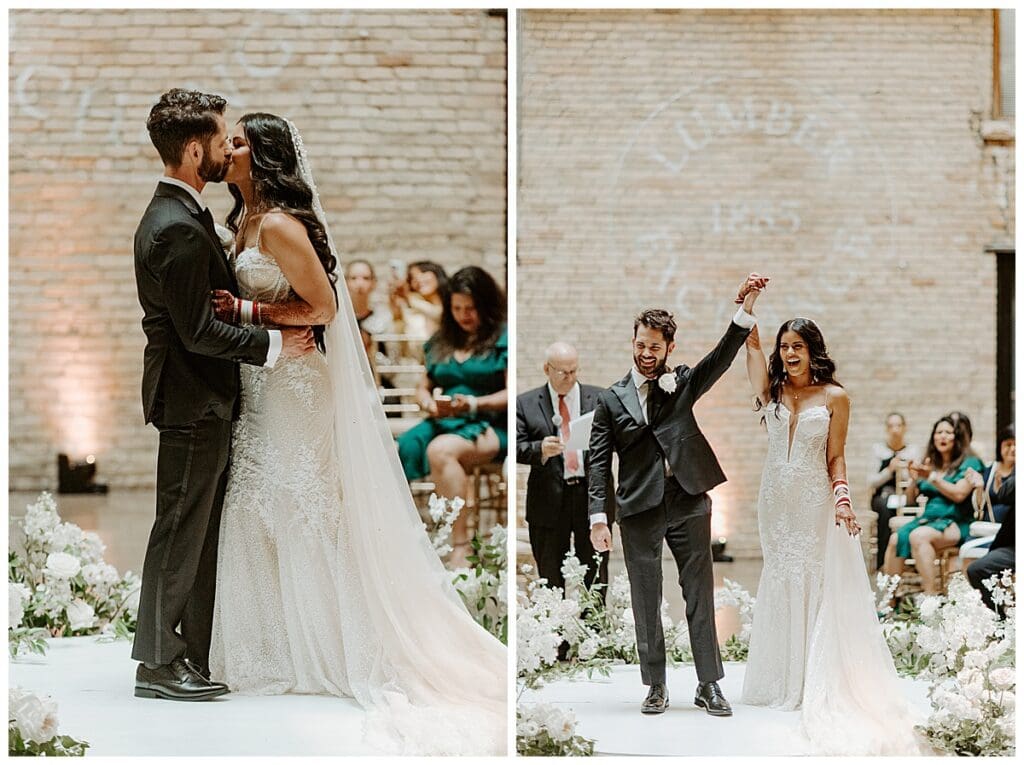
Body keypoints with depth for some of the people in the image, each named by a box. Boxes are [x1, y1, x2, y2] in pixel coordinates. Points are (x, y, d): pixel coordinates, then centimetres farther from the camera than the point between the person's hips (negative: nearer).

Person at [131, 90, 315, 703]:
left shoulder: (179, 215, 12)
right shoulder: (178, 229, -21)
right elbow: (199, 331, -23)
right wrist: (273, 346, -15)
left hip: (204, 398, 10)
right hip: (194, 399, -10)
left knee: (201, 530, 14)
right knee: (181, 530, -2)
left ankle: (193, 654, 21)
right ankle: (158, 663, 6)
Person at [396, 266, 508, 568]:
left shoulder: (503, 339, 4)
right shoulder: (440, 342, 22)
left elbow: (511, 393, -4)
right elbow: (423, 387, 26)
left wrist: (473, 403, -17)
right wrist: (428, 402, 2)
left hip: (490, 427, -5)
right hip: (442, 422, 6)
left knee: (440, 450, -38)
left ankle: (459, 550, -36)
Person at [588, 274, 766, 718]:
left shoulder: (682, 384, 9)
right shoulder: (611, 400, 7)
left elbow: (722, 356, -6)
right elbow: (599, 463, 2)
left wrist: (746, 307, -20)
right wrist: (598, 517, -8)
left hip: (689, 502, 0)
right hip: (639, 509, 0)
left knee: (700, 597, 2)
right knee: (646, 602, 5)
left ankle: (709, 685, 8)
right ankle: (656, 687, 14)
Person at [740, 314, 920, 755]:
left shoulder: (834, 397, -3)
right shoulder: (771, 390, 5)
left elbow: (836, 456, -2)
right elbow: (751, 343, -2)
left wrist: (842, 497, -14)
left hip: (815, 501, -3)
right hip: (776, 499, 3)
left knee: (817, 586, -4)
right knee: (780, 584, 6)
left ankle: (819, 682, -1)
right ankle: (783, 680, 12)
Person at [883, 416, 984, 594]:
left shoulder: (970, 464, 4)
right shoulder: (930, 464, 21)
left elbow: (959, 494, -11)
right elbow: (910, 499, 18)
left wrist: (933, 478, -14)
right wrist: (915, 480, -2)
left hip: (956, 523, -6)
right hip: (929, 518, 6)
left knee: (918, 536, -35)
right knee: (895, 539, -24)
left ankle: (931, 597, -39)